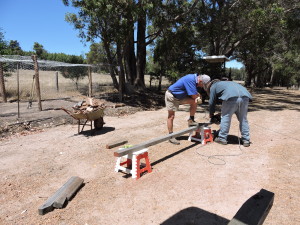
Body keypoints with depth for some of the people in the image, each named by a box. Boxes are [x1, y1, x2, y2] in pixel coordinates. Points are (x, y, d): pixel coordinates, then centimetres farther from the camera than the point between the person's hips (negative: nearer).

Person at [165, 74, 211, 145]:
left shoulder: (194, 78, 0)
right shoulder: (191, 80, -28)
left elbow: (195, 93, 9)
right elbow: (194, 95, -26)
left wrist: (197, 95, -13)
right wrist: (198, 96, -4)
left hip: (180, 96, 8)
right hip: (171, 96, -8)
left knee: (194, 101, -8)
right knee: (171, 116, -4)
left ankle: (191, 120, 5)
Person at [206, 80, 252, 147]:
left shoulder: (213, 86, 25)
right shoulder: (227, 83, 43)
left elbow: (212, 102, 21)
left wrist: (211, 114, 35)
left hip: (232, 97, -6)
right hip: (245, 97, 6)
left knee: (225, 118, 7)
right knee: (243, 119, 14)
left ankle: (222, 138, 14)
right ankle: (246, 140, 19)